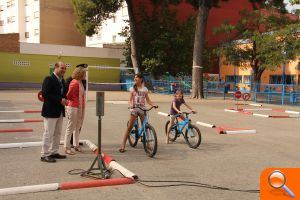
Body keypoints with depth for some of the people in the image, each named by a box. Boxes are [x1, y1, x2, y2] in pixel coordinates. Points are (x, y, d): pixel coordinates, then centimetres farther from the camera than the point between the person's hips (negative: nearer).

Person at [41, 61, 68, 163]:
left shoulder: (62, 80, 13)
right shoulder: (49, 79, -12)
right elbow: (45, 94, -20)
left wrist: (64, 99, -3)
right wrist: (60, 100, -20)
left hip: (60, 111, 9)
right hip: (50, 111, -8)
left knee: (57, 133, 14)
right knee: (48, 133, -2)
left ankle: (54, 152, 25)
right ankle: (45, 155, 6)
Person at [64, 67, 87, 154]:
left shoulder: (80, 82, 10)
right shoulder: (74, 83, -17)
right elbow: (69, 95, -17)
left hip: (80, 107, 9)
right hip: (73, 107, -9)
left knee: (77, 127, 16)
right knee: (70, 128, -1)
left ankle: (76, 145, 28)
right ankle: (67, 148, 7)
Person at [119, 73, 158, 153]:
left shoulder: (145, 89, 9)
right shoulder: (132, 88, 6)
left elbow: (148, 100, 8)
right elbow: (130, 100, -1)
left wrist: (154, 105, -11)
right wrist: (131, 105, -23)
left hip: (142, 109, 1)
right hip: (134, 109, -1)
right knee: (129, 127, -5)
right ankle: (123, 145, -4)